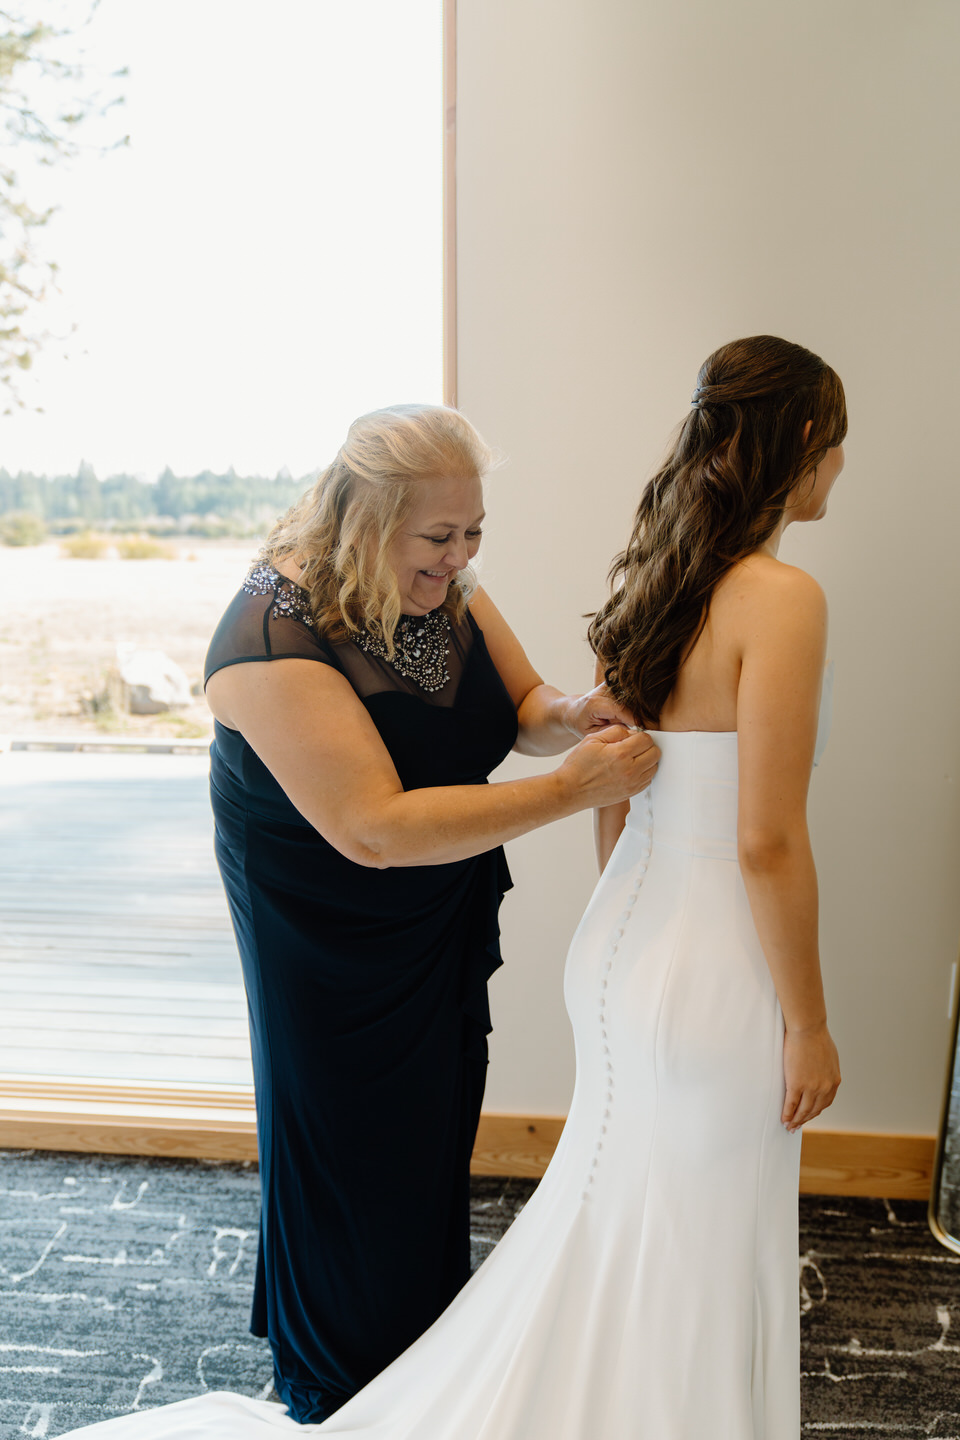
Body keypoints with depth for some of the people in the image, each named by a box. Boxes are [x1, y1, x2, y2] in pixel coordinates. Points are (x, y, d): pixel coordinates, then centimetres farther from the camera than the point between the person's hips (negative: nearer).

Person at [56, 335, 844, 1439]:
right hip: (718, 977, -7)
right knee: (692, 1275, 16)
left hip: (620, 946, 8)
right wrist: (810, 1025, -9)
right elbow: (767, 843, -21)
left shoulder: (643, 581, 4)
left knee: (613, 1241, 25)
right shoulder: (782, 598, -20)